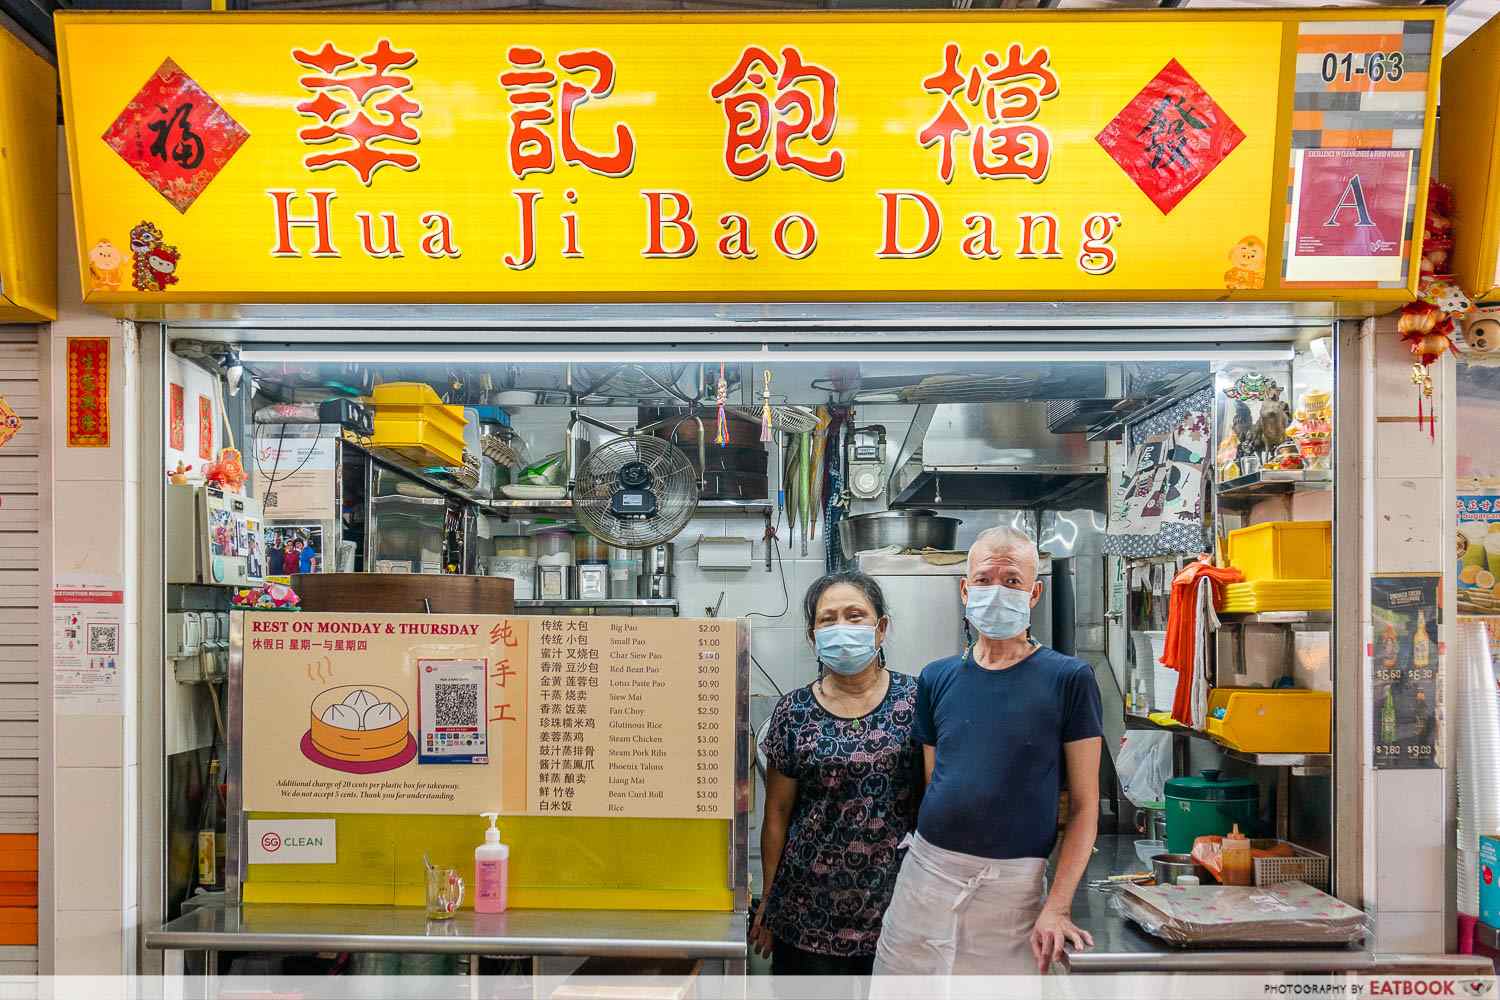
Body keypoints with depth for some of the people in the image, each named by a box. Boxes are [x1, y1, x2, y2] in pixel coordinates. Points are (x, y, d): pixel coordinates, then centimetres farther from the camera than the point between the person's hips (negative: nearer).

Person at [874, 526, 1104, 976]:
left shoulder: (1068, 679, -5)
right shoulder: (937, 678, 6)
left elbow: (1084, 806, -5)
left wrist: (1058, 907, -13)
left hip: (1015, 884, -3)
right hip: (927, 870, 3)